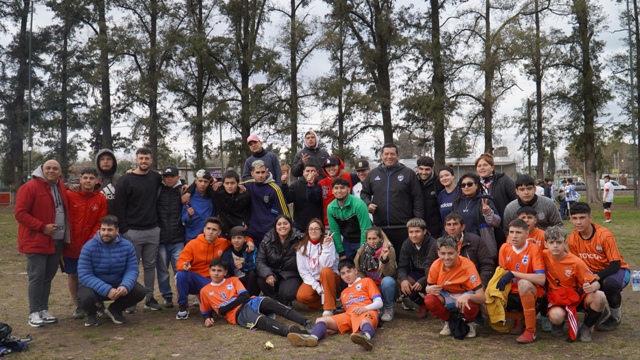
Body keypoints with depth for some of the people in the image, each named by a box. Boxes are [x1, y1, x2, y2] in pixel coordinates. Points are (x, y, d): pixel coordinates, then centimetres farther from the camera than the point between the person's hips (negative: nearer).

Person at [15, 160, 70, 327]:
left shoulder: (61, 187, 11)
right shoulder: (30, 187, -10)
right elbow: (20, 213, -15)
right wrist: (42, 227, -19)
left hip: (57, 240, 7)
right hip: (36, 240, -6)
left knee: (48, 276, 11)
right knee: (37, 276, -4)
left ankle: (44, 309, 20)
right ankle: (34, 313, 5)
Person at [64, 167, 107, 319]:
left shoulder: (101, 199, -3)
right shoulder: (69, 195, -5)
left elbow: (100, 223, -3)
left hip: (91, 246, -1)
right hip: (71, 245, 1)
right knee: (72, 275, 9)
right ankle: (78, 306, 24)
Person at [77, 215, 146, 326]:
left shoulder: (127, 246, -8)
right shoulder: (89, 247, -16)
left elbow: (132, 270, -11)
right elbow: (85, 275, -22)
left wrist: (125, 286, -34)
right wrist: (107, 290, -34)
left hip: (118, 285, 3)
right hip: (95, 286, -2)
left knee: (140, 291, -21)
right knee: (85, 297, -35)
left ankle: (115, 309, 10)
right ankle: (91, 313, 6)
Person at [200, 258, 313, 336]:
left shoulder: (233, 280, 17)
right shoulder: (205, 291, 15)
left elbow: (245, 296, 3)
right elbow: (205, 312, 25)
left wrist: (224, 308, -5)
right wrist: (207, 318, 0)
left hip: (250, 302, 2)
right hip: (238, 313, -2)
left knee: (269, 303, -32)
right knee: (261, 320, -35)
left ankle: (306, 323, -45)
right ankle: (288, 330, -63)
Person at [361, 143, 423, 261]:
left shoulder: (409, 173, 1)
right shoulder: (373, 174, 10)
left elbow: (417, 199, 0)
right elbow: (364, 193, 20)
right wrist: (368, 204, -1)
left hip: (403, 228, -3)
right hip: (379, 227, 3)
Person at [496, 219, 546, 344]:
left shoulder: (534, 249, -16)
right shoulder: (505, 248, -2)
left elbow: (541, 279, -26)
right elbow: (501, 272, 8)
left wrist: (513, 274, -29)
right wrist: (501, 282, -14)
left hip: (531, 294, -5)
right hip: (512, 293, 6)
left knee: (524, 283, -37)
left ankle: (530, 330, -21)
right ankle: (520, 318, 11)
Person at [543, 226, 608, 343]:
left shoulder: (576, 262, -13)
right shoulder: (544, 256, -9)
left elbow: (595, 283, -11)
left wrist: (591, 287, -35)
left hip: (577, 295, 1)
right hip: (556, 298, -1)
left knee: (600, 297, -30)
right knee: (556, 316, -36)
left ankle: (585, 328, -5)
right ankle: (559, 324, 6)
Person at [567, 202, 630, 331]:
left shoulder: (605, 235, -25)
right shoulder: (572, 239, -11)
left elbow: (615, 264, -23)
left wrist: (597, 276, -37)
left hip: (617, 270, -4)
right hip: (592, 273, 4)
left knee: (609, 284, -38)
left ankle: (616, 317, -6)